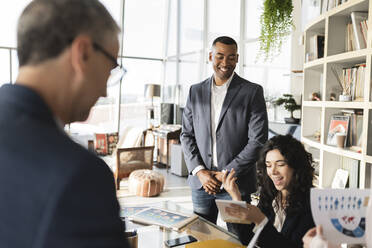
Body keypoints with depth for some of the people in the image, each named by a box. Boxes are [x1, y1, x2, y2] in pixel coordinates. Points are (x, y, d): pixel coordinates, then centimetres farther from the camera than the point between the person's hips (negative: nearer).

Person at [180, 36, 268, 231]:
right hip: (200, 182, 3)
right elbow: (186, 135, 8)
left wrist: (227, 173, -11)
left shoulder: (252, 92, -3)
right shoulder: (196, 91, 8)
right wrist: (199, 171, -5)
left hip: (236, 184, -3)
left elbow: (258, 140, -9)